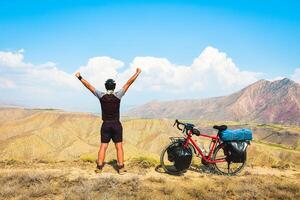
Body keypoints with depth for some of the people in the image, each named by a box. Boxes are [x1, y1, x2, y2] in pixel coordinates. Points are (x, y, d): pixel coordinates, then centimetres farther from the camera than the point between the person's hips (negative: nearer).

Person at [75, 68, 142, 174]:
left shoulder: (101, 95, -5)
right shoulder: (118, 95, -9)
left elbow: (88, 86, 1)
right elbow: (128, 83, -6)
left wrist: (80, 77, 11)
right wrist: (137, 73, 0)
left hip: (105, 125, 2)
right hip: (116, 125, -1)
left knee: (103, 146, 7)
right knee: (119, 146, 3)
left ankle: (99, 167, 6)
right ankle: (121, 167, 2)